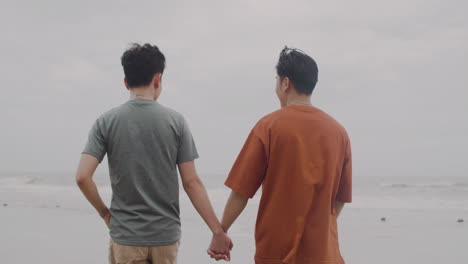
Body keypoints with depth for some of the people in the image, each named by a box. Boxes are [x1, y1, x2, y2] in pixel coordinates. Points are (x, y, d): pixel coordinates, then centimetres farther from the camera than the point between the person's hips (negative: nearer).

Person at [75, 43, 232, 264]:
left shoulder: (106, 122, -4)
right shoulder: (175, 121, -4)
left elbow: (82, 177, -11)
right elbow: (191, 182, -7)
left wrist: (104, 212, 5)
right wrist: (218, 231, -2)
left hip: (126, 237, 0)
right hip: (166, 236, 1)